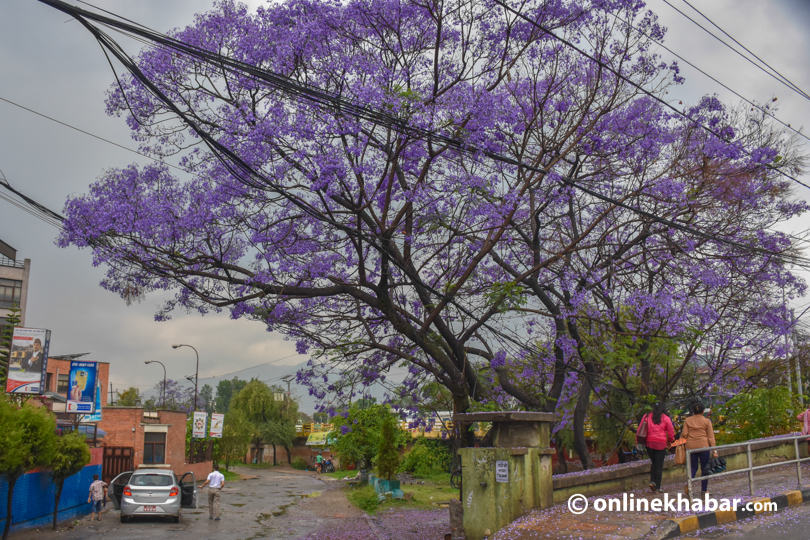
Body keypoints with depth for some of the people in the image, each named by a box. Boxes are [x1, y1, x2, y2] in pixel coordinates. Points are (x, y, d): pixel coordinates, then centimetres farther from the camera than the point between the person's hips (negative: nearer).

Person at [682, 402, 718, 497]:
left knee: (693, 467, 13)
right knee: (704, 468, 8)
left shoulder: (687, 420, 3)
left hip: (690, 446, 2)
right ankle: (704, 490, 11)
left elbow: (684, 434, -1)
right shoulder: (707, 421, -1)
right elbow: (711, 437, -2)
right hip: (703, 446, -2)